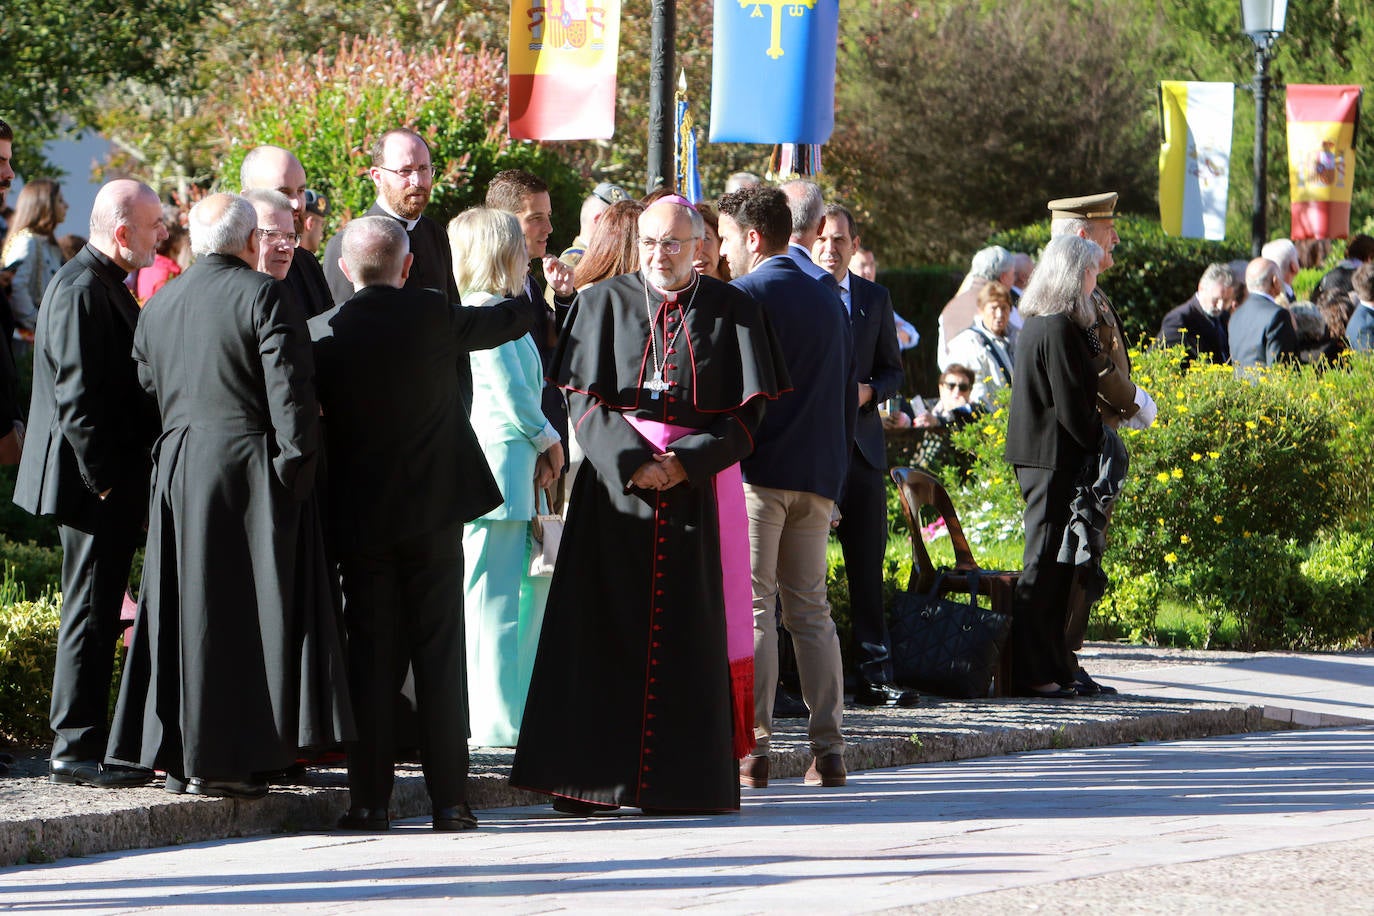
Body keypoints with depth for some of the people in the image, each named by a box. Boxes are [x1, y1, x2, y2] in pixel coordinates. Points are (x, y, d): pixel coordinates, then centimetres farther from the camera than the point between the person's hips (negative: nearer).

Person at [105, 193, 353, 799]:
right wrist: (295, 468, -11)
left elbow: (146, 392, 15)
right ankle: (225, 759, -5)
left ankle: (177, 754, 11)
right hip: (249, 470, -6)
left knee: (186, 612, 11)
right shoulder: (264, 296, -8)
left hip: (176, 471, 6)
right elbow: (290, 389, -14)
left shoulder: (157, 307, 12)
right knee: (245, 612, -2)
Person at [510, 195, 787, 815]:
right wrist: (633, 461, -13)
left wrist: (686, 461, -12)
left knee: (690, 634, -2)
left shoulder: (733, 313, 6)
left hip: (699, 485, 0)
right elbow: (585, 401, 1)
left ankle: (684, 780, 2)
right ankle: (589, 778, -3)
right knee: (605, 629, -4)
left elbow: (748, 413, 2)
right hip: (616, 483, 0)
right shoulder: (604, 303, 8)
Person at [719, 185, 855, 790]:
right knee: (812, 613, 9)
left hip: (758, 473, -6)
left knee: (752, 609, -7)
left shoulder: (747, 295, -6)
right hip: (818, 477, 6)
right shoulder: (829, 300, 17)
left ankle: (752, 747, -12)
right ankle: (828, 749, 3)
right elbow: (849, 394, 21)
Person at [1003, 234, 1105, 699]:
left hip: (1035, 456, 10)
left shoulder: (1034, 325, 13)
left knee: (1050, 562, 13)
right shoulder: (1061, 329, -17)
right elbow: (1071, 404, -19)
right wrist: (1098, 441, -8)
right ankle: (1034, 671, -4)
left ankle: (1053, 665, 18)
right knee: (1046, 563, -6)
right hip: (1056, 459, -10)